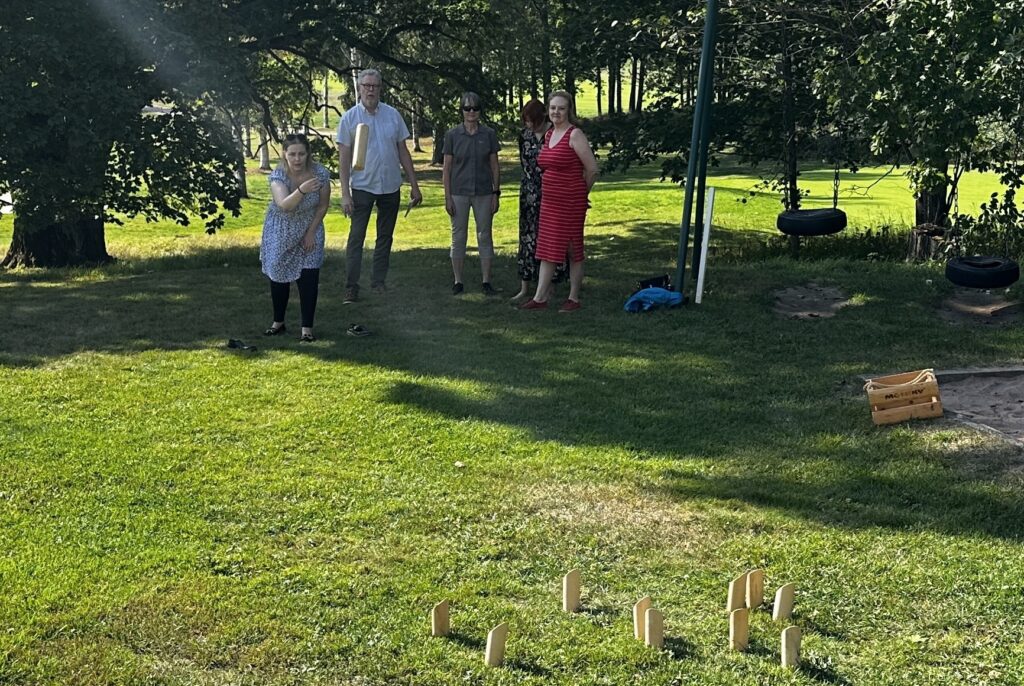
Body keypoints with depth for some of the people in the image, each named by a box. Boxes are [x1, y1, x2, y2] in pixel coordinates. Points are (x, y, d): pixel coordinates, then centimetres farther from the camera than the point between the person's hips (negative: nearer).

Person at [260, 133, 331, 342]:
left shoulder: (320, 174, -20)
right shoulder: (278, 175, -25)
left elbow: (323, 206, -6)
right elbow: (284, 205, -42)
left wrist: (311, 232, -7)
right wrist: (301, 190, -59)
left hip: (309, 231, 0)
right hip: (280, 233, 0)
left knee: (309, 279, -9)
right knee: (278, 277, 8)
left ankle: (307, 328, -1)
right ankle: (278, 322, 26)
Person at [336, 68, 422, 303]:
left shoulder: (392, 115, 2)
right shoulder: (350, 118, -5)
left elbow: (403, 152, 7)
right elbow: (344, 158, -5)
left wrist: (414, 185, 4)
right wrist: (345, 194, -11)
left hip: (391, 186, 3)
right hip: (362, 186, -3)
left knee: (385, 237, 10)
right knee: (356, 237, -4)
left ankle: (379, 282, 21)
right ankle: (351, 287, 0)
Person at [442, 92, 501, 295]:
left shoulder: (489, 134, 2)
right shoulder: (452, 135, 0)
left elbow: (494, 166, 5)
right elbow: (446, 168, 1)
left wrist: (496, 193, 0)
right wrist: (447, 197, -3)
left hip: (483, 193, 1)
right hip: (459, 193, 0)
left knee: (484, 236, 4)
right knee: (458, 236, 5)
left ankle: (486, 281, 11)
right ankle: (458, 281, 13)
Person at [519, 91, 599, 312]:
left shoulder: (575, 135, -12)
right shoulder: (548, 135, 10)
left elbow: (592, 169, -12)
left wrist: (581, 194, 2)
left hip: (571, 203, -7)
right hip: (550, 201, 7)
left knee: (573, 250, 3)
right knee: (547, 249, 8)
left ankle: (574, 299, 12)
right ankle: (540, 298, 13)